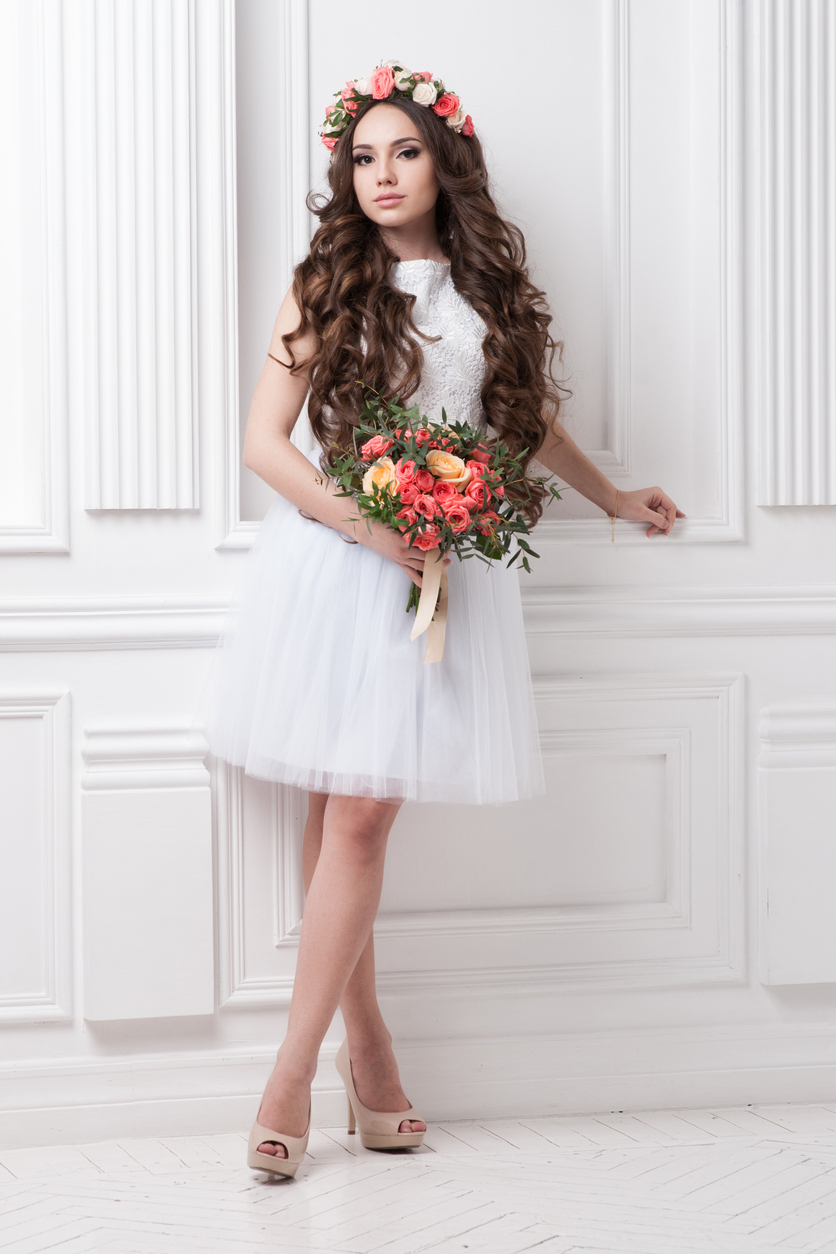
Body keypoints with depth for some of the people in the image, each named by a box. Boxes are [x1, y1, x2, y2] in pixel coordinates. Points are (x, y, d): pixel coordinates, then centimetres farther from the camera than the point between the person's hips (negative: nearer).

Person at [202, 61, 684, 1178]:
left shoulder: (488, 286, 11)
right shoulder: (329, 286, 4)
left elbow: (527, 412, 28)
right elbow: (264, 441, -1)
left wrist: (612, 497, 40)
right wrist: (364, 522, -13)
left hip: (443, 568, 1)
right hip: (332, 555, -1)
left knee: (363, 813, -7)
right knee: (337, 811, 0)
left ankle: (295, 1070, -5)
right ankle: (364, 1037, 14)